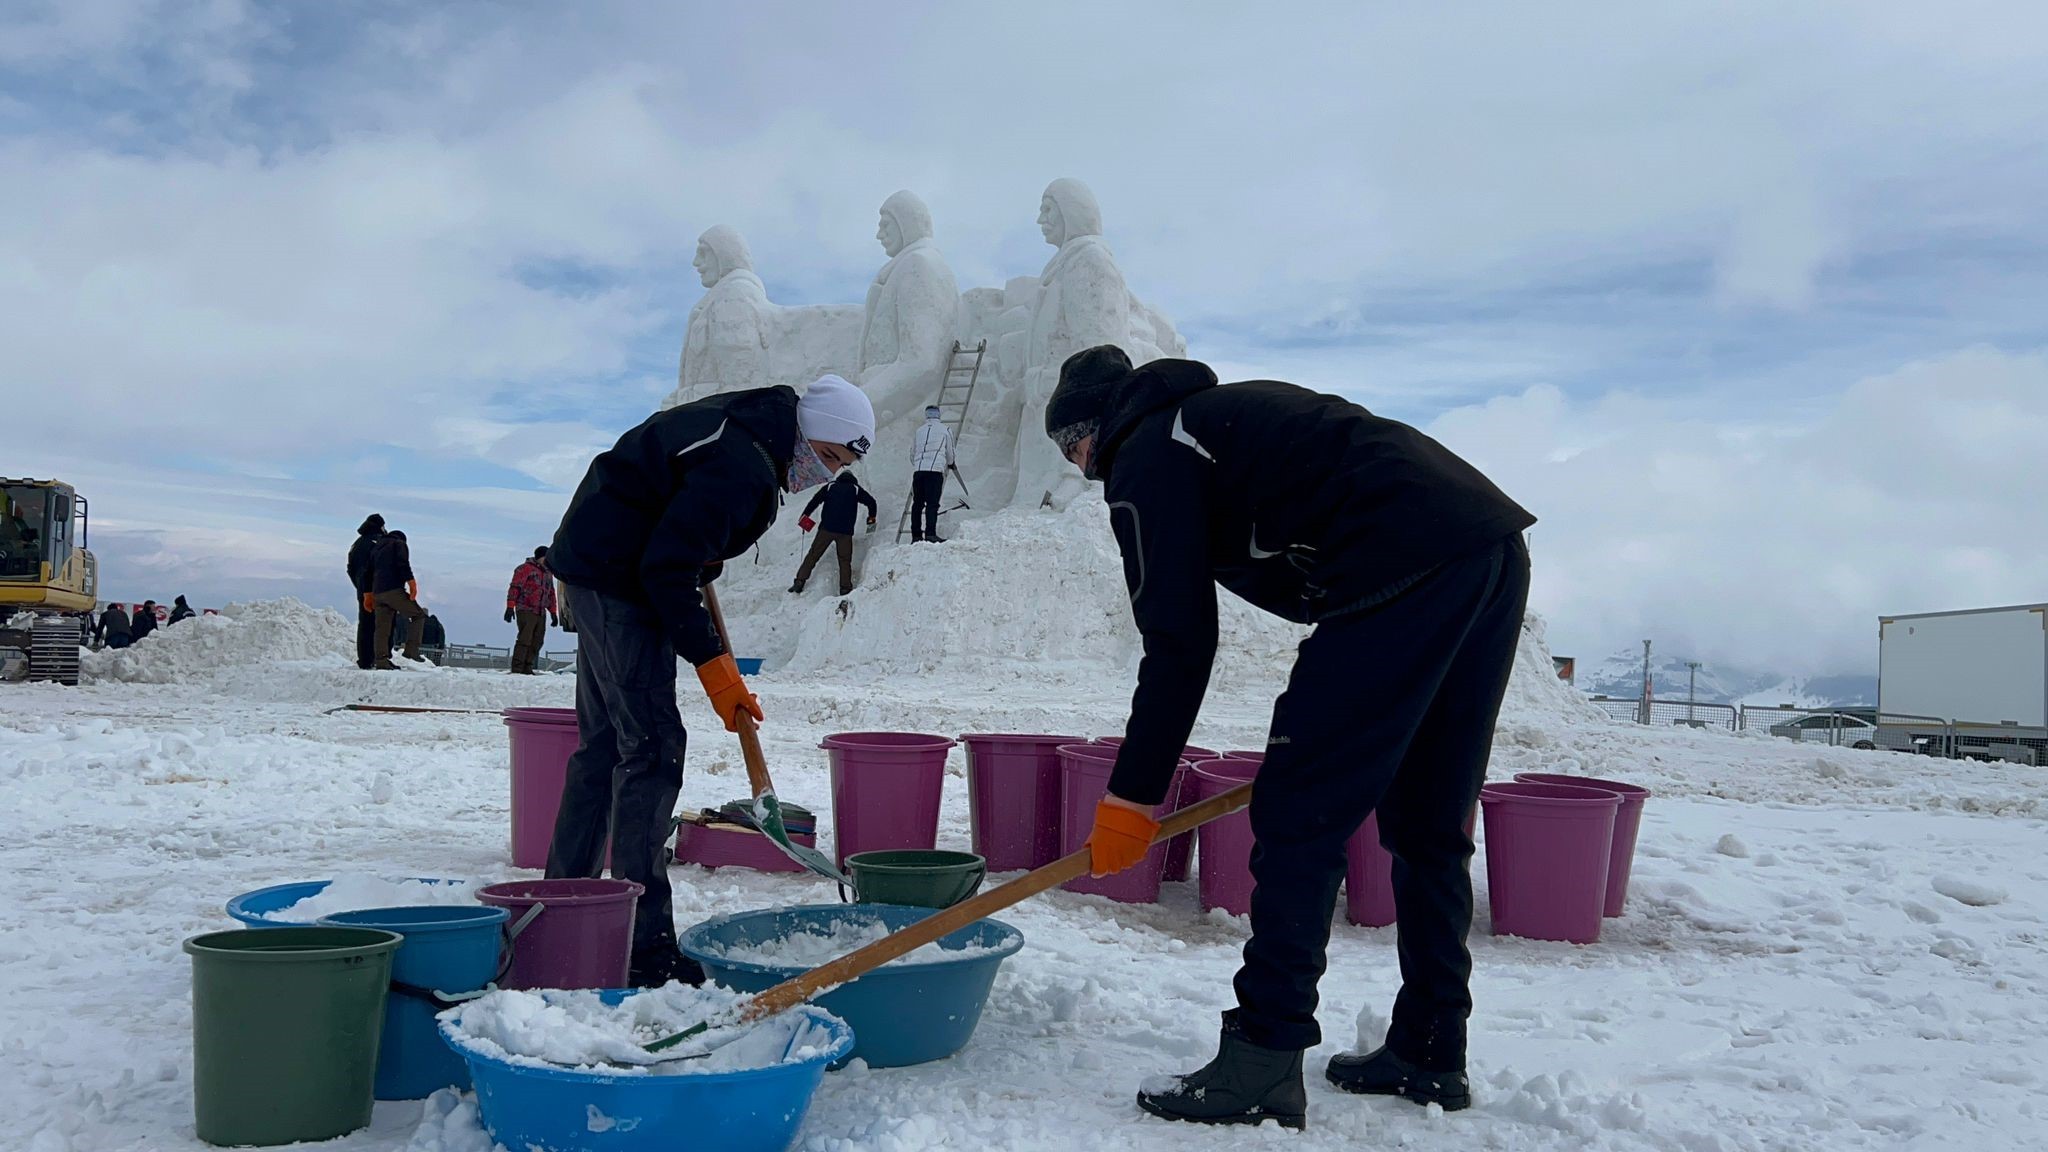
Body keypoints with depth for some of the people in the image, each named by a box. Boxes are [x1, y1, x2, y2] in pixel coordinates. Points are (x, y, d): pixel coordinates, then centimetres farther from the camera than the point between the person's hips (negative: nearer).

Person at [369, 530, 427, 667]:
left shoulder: (376, 549, 29)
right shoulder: (400, 544, 9)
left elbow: (370, 572, 24)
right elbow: (403, 563, -10)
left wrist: (370, 595, 24)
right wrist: (411, 581, -18)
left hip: (377, 593, 7)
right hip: (394, 589, -7)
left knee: (382, 628, 6)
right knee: (419, 615, 3)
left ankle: (381, 660, -2)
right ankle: (411, 650, -10)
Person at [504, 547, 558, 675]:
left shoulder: (548, 574, 21)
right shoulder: (525, 569, -3)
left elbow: (551, 594, 27)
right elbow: (515, 587, -9)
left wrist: (553, 612, 22)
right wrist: (510, 607, -16)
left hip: (541, 613, 8)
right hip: (526, 610, -8)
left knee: (536, 642, 4)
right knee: (525, 639, -15)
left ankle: (527, 668, 10)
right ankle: (517, 669, -14)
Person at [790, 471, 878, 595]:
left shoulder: (830, 486, 12)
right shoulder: (856, 489, 10)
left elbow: (815, 500, 4)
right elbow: (871, 502, 7)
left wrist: (805, 515, 12)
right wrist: (871, 518, 22)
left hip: (826, 529, 1)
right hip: (845, 531, 0)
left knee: (813, 555, 5)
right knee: (845, 561, 6)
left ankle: (799, 581, -1)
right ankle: (845, 589, -4)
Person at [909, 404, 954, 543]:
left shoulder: (919, 431, 16)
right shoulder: (945, 430, 8)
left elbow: (912, 455, 23)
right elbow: (950, 453, 16)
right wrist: (950, 463, 38)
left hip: (918, 471, 3)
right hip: (936, 470, -3)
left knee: (917, 503, 9)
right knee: (932, 504, -7)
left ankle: (916, 535, 9)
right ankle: (930, 533, -19)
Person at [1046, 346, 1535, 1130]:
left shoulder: (1144, 457, 3)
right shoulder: (1221, 411, 30)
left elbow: (1179, 645, -4)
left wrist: (1131, 798, 3)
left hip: (1404, 569, -10)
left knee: (1298, 816, -4)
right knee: (1426, 825, 16)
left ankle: (1265, 1064, -1)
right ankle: (1430, 1052, 25)